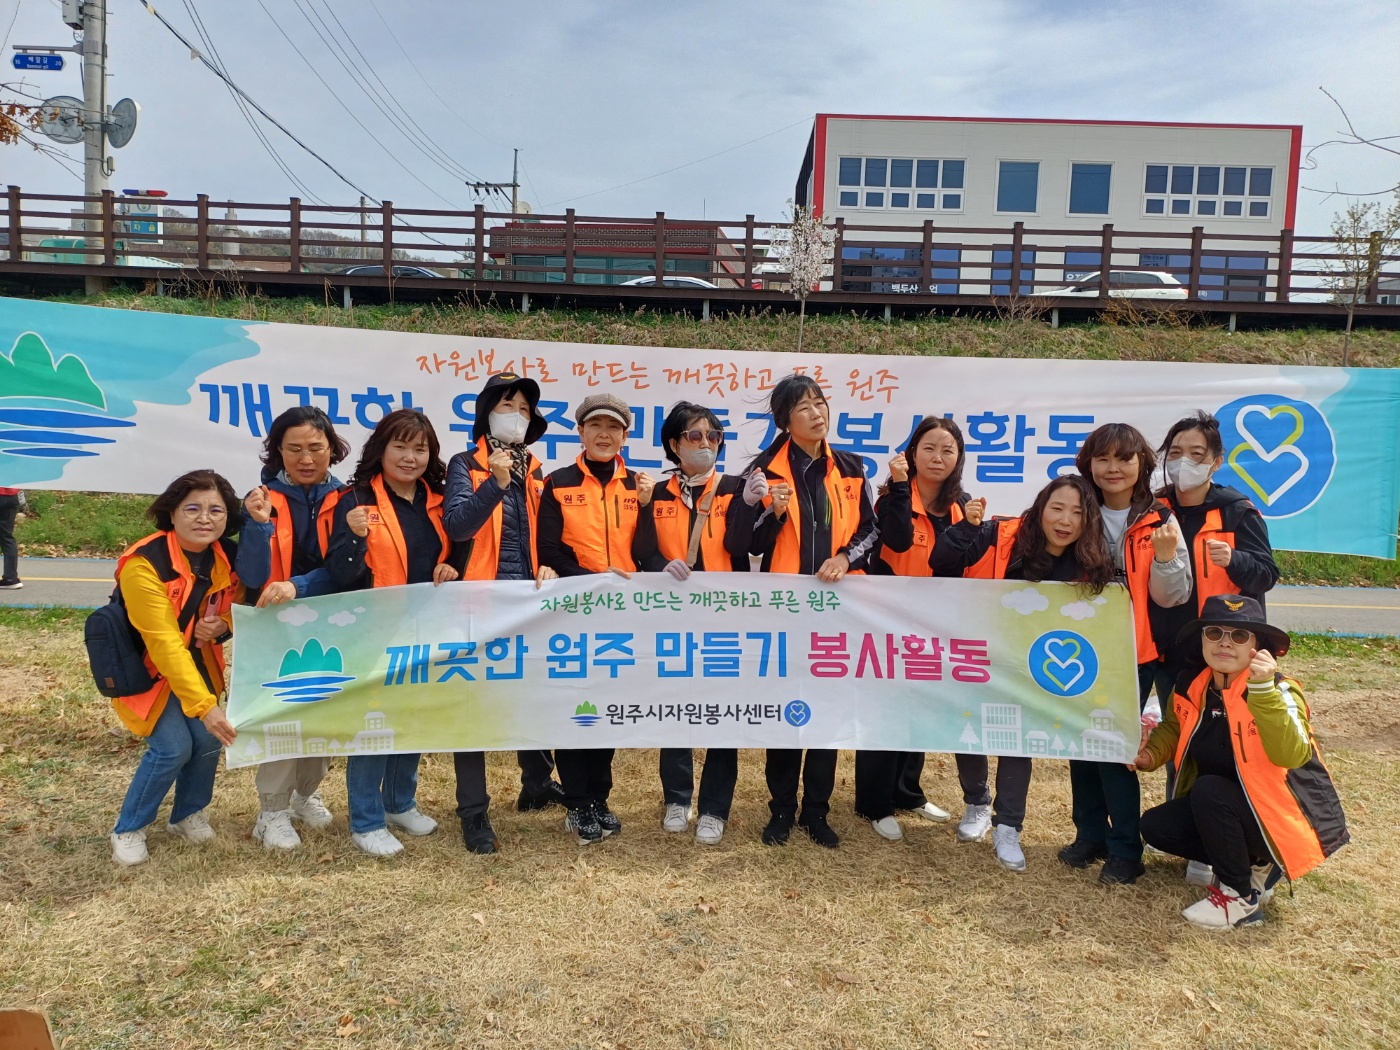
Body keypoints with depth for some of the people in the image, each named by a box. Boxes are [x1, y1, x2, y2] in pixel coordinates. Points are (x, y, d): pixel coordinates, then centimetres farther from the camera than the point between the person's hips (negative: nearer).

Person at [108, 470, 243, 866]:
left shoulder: (227, 556, -11)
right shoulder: (144, 564, -30)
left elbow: (235, 607, 6)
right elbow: (164, 645, -32)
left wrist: (222, 625, -20)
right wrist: (204, 706, -37)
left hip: (196, 662, 5)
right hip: (145, 667, -5)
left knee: (209, 740, -3)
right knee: (173, 747, -14)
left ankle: (188, 815, 24)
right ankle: (128, 830, 10)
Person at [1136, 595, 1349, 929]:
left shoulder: (1280, 691, -22)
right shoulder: (1191, 685, -5)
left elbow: (1291, 755, -41)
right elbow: (1173, 727, 16)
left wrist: (1263, 689, -49)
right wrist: (1151, 755, -4)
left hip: (1287, 815, -7)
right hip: (1229, 806, 7)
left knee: (1209, 791, -31)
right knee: (1156, 826, -8)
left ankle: (1240, 897, -9)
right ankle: (1255, 866, 9)